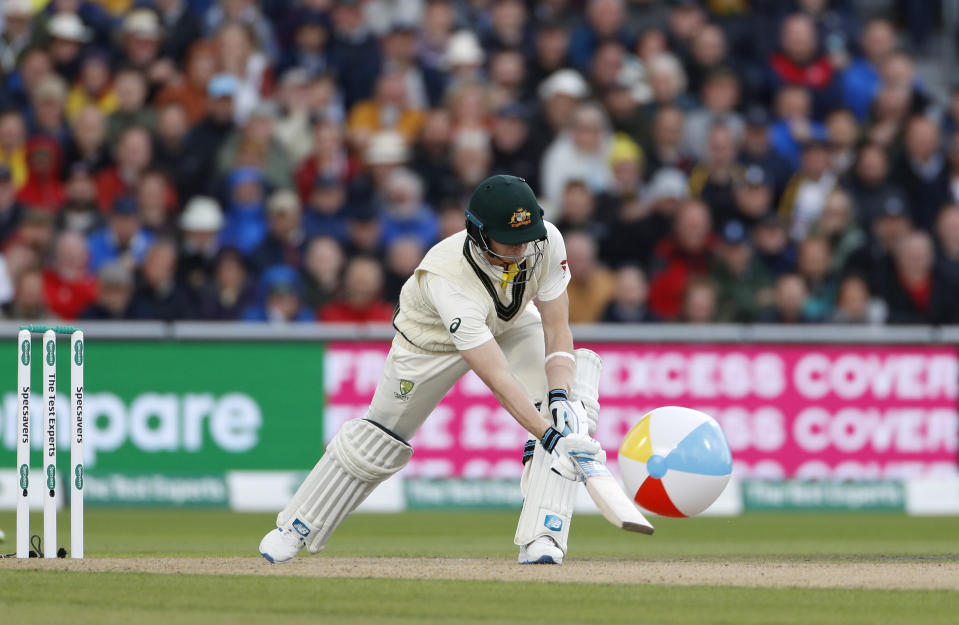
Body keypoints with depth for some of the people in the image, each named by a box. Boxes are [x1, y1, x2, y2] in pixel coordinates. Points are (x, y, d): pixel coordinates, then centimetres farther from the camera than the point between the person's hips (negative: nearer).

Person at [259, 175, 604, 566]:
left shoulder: (546, 242, -32)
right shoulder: (446, 280, -45)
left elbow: (557, 330, -23)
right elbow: (497, 379, -48)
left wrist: (561, 397, -40)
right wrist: (549, 437, -56)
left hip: (512, 325, 3)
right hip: (434, 338, -3)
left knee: (559, 414, -22)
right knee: (382, 438, 7)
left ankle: (540, 540, -25)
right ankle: (295, 527, 28)